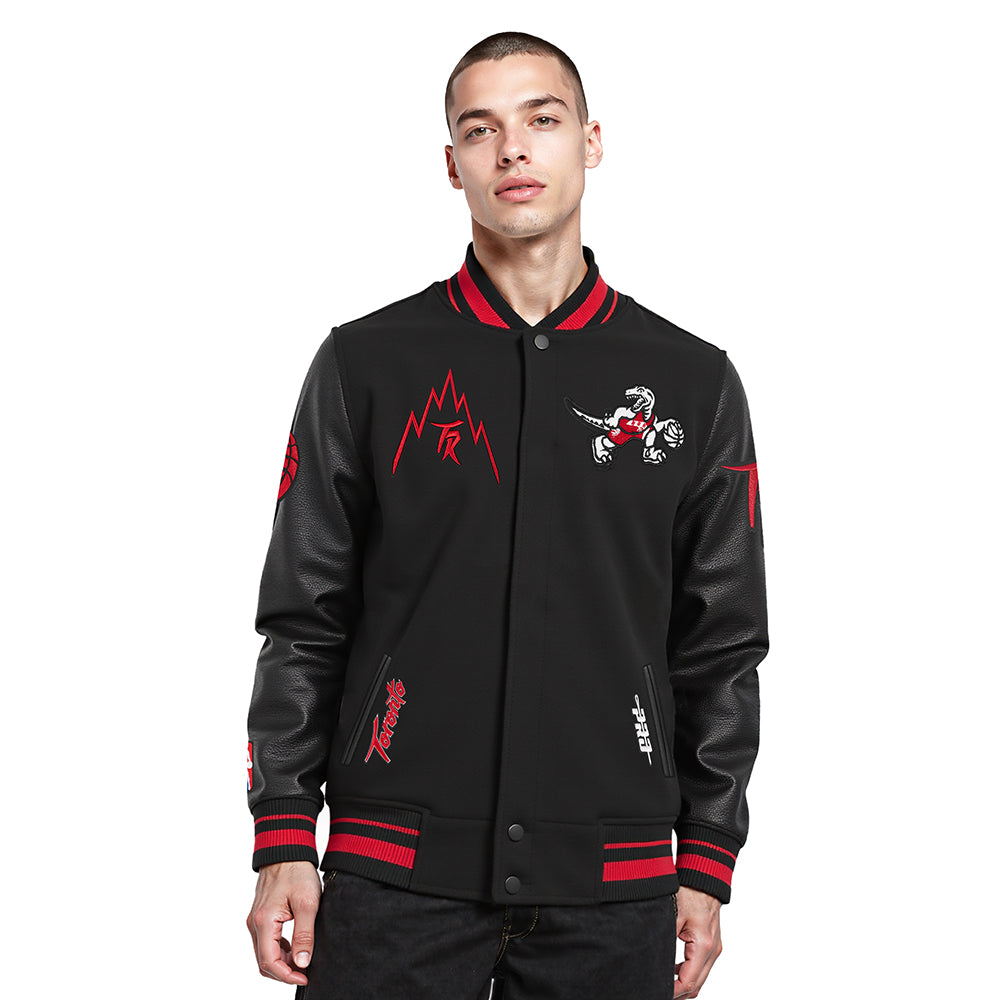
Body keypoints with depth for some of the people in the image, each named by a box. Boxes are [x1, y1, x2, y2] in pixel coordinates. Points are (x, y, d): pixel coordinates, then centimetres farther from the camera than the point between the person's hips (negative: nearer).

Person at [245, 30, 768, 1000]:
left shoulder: (693, 381, 6)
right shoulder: (366, 364, 3)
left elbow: (722, 647, 7)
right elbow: (303, 623, 3)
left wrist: (707, 865, 4)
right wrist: (283, 843, -2)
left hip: (612, 888, 1)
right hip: (394, 877, -1)